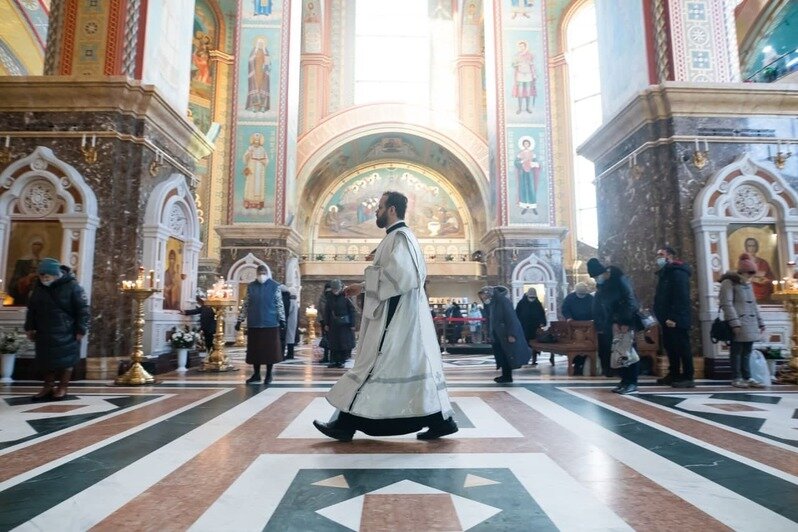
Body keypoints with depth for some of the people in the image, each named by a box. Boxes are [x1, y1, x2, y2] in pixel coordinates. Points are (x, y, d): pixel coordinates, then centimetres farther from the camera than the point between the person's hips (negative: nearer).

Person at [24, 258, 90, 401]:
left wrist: (81, 330, -15)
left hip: (66, 333, -6)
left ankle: (63, 388, 16)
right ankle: (48, 387, 26)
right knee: (46, 359, 13)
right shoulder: (38, 286, 5)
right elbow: (32, 308, 16)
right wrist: (30, 327, 13)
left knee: (66, 360, 3)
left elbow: (83, 309, -13)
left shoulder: (72, 286, -15)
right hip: (44, 332, 6)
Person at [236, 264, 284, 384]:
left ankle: (268, 374, 13)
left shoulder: (274, 286, 0)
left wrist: (282, 320, -6)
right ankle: (256, 374, 18)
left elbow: (279, 304, -1)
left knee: (270, 348, 2)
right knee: (255, 349, 7)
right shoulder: (250, 286, 7)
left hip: (270, 322, -2)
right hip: (254, 323, 3)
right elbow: (246, 304, 10)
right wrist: (240, 320, 7)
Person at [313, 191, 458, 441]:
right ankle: (441, 420, 13)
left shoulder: (399, 236, -12)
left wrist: (366, 285, -10)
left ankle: (346, 425, 5)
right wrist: (363, 287, 18)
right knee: (415, 365, 9)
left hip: (394, 314, -10)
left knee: (372, 365, -4)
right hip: (401, 312, 10)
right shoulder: (401, 236, 19)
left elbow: (399, 275, -23)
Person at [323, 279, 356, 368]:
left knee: (344, 343, 1)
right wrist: (326, 324, 6)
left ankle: (341, 361, 10)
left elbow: (352, 310, -7)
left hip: (345, 324, -3)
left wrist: (352, 324, -10)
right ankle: (333, 361, 13)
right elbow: (327, 311, 9)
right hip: (333, 324, 4)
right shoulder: (330, 297, 2)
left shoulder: (345, 296, -10)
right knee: (333, 344, 6)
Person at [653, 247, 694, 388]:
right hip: (667, 319, 10)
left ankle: (688, 378, 1)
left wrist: (674, 317, -25)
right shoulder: (665, 273, 19)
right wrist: (661, 315, 15)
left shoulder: (677, 272, -12)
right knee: (670, 346, 13)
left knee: (682, 347, -4)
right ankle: (674, 374, 21)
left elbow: (681, 297, -21)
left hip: (676, 320, -10)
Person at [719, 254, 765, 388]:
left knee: (746, 352, 11)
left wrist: (760, 322, 19)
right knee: (736, 351, -1)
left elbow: (753, 305, 24)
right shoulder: (729, 283, -8)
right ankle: (736, 378, 7)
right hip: (738, 324, -7)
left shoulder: (748, 284, 18)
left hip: (750, 324, 8)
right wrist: (735, 324, -21)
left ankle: (747, 378, 17)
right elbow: (727, 304, -15)